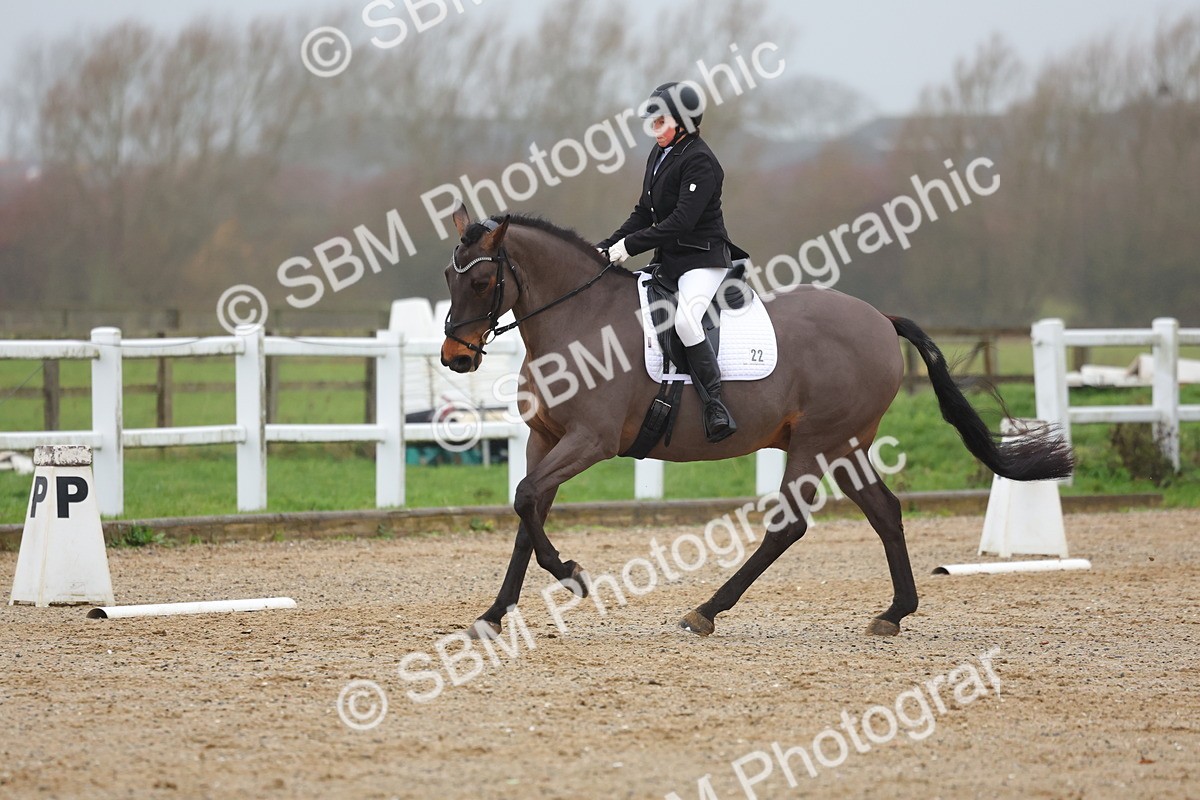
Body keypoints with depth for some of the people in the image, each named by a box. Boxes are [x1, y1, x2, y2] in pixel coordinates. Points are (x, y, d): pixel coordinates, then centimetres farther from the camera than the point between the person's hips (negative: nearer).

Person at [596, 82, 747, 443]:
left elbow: (681, 222, -23)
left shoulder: (699, 161, -16)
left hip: (702, 257, -10)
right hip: (668, 260, 10)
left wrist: (630, 245, -21)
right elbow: (644, 213, 16)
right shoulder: (660, 154, 13)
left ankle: (716, 407, -29)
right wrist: (607, 247, 5)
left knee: (686, 319, -32)